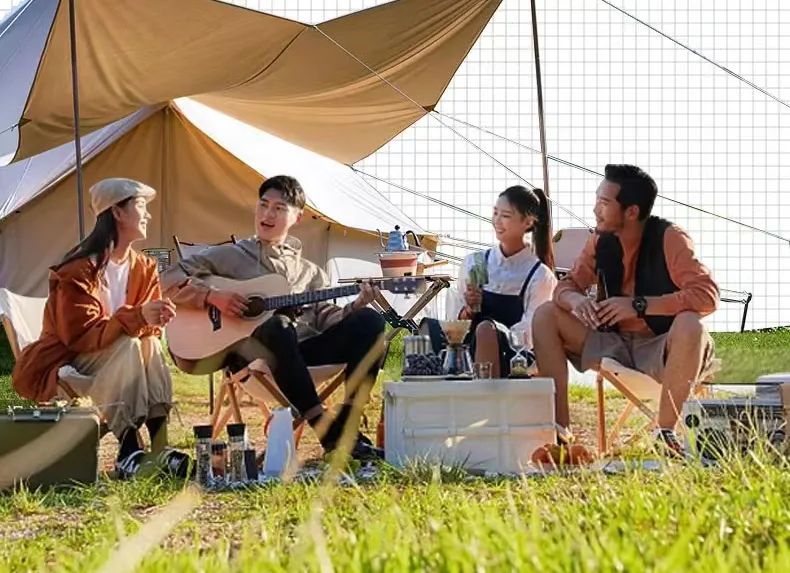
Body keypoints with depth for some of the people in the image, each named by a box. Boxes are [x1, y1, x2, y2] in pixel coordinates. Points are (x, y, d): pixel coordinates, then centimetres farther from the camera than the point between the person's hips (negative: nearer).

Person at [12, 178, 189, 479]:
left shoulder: (144, 268, 4)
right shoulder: (79, 270, -20)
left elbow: (148, 327, 1)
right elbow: (81, 335, -26)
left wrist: (156, 320, -25)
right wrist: (136, 317, -38)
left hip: (109, 360, 7)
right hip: (59, 369, -6)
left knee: (149, 344, -23)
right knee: (127, 346, -30)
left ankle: (160, 448, -31)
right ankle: (128, 451, -36)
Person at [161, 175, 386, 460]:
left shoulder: (310, 272, 26)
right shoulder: (232, 256, 15)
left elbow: (325, 316, 16)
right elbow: (170, 279, 8)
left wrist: (355, 307, -3)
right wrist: (212, 296, -7)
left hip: (305, 349, 4)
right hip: (247, 350, -4)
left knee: (369, 321, -17)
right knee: (278, 325, -40)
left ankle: (347, 424, -25)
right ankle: (328, 432, -42)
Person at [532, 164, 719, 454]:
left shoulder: (670, 239, -16)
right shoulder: (601, 242, 0)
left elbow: (707, 296, -25)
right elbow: (568, 284, 8)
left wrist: (639, 306, -29)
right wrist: (574, 299, -19)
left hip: (662, 350, -6)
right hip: (615, 344, 6)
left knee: (690, 325, -38)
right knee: (546, 315, -5)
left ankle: (665, 432, -25)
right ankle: (560, 428, -11)